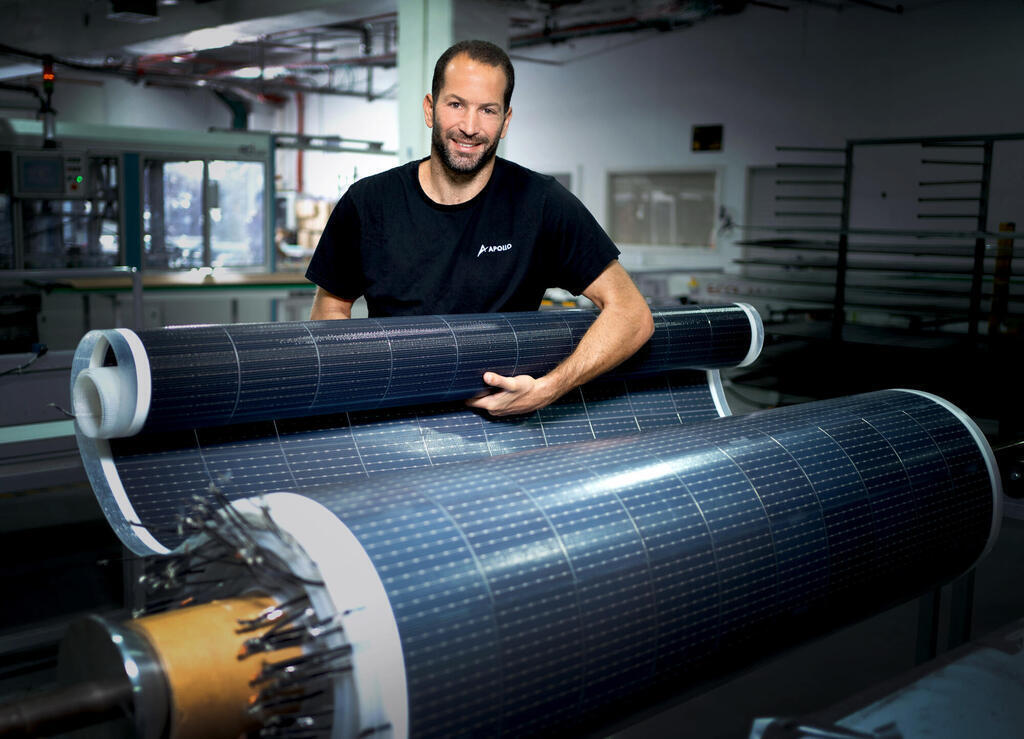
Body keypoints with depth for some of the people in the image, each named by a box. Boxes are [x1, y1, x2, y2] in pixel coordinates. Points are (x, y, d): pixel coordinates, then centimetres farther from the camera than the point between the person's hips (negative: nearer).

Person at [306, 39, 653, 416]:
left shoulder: (540, 202, -3)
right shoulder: (367, 203, 4)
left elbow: (632, 313, -6)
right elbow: (330, 304, 16)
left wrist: (547, 388, -21)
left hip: (501, 410, -1)